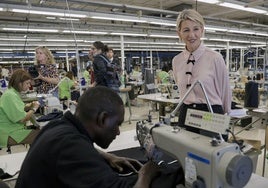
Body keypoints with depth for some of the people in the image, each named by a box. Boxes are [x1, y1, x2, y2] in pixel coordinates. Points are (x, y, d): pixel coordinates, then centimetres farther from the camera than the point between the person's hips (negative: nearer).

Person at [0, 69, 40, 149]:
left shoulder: (14, 92, 10)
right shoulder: (10, 95, -22)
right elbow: (22, 119, -25)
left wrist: (30, 105, 1)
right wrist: (34, 109, -10)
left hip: (14, 128, 10)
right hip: (9, 134, -10)